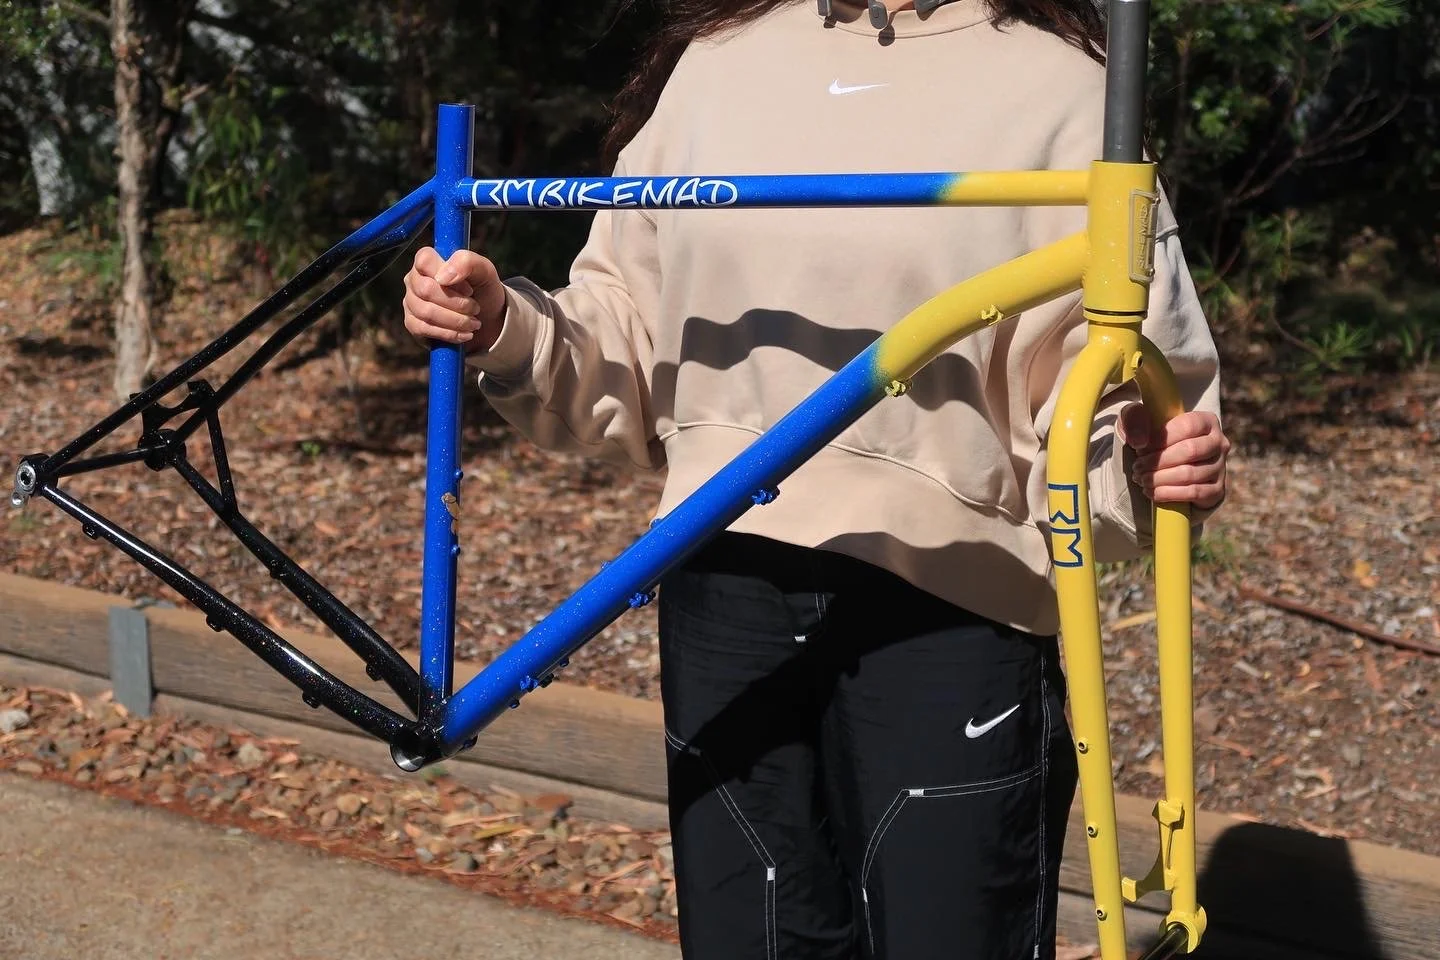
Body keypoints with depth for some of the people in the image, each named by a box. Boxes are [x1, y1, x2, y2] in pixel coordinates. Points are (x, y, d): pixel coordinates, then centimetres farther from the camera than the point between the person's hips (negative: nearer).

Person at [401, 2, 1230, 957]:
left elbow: (1114, 403, -5)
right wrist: (505, 328, -4)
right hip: (724, 584, 4)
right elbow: (626, 341, 13)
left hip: (947, 602, -4)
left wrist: (1146, 469, -25)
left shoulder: (1056, 85, -4)